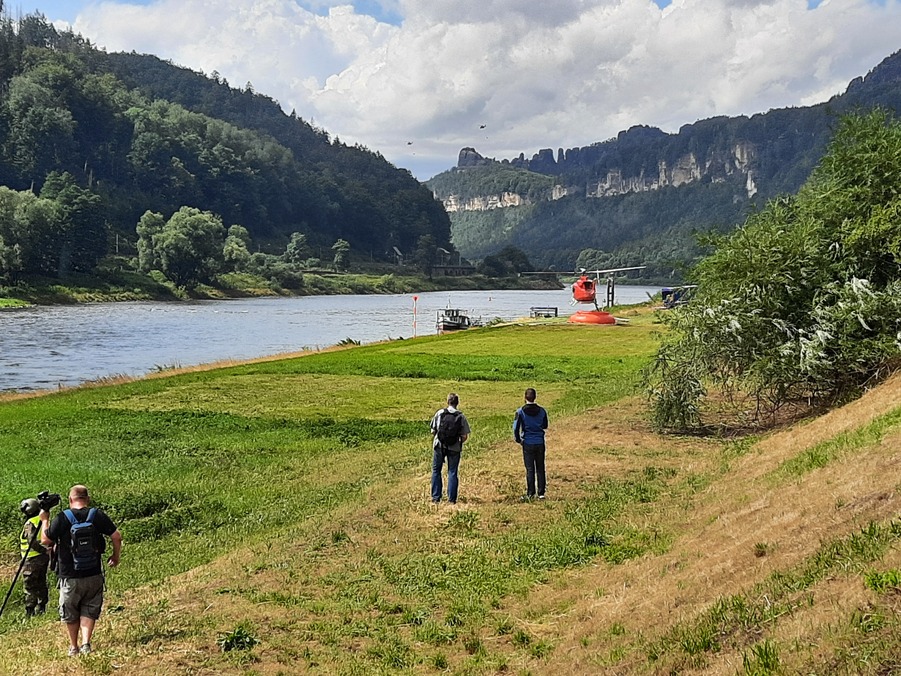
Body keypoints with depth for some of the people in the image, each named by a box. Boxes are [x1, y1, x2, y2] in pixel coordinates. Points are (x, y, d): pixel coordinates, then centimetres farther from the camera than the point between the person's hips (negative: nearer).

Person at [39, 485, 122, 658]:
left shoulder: (62, 518, -9)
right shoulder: (98, 515, -4)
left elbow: (45, 540, 0)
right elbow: (117, 537, -4)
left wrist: (44, 520, 14)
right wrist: (115, 557, 12)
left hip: (69, 577, -1)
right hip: (94, 575, 1)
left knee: (70, 614, 16)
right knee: (89, 611, 10)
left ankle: (73, 648, 24)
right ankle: (86, 644, -5)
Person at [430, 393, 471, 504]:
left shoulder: (439, 413, -4)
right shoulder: (461, 416, -5)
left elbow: (433, 431, -1)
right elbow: (464, 436, -6)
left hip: (439, 445, 0)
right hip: (454, 448, 0)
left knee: (436, 470, 14)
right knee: (452, 472, 10)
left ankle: (436, 497, 15)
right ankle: (452, 498, 10)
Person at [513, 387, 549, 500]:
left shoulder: (520, 411, -8)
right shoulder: (541, 411, 0)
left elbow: (516, 427, -9)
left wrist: (518, 439, 5)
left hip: (528, 443, -2)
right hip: (540, 443, 2)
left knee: (530, 469, 3)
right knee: (540, 468, 8)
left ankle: (530, 493, 3)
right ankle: (541, 493, 9)